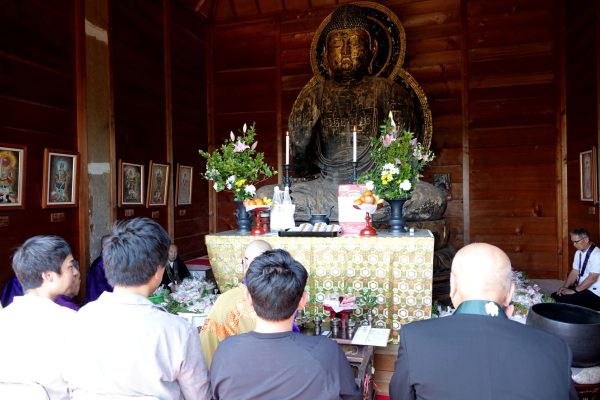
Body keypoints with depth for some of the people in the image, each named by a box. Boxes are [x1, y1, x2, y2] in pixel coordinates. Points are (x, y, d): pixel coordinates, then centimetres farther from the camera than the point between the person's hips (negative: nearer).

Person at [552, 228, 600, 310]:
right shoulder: (579, 252, 5)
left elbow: (592, 278, -24)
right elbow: (574, 272, 8)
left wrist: (574, 290, -21)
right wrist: (565, 287, -6)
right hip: (581, 287, 8)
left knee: (563, 301, -22)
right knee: (555, 296, -3)